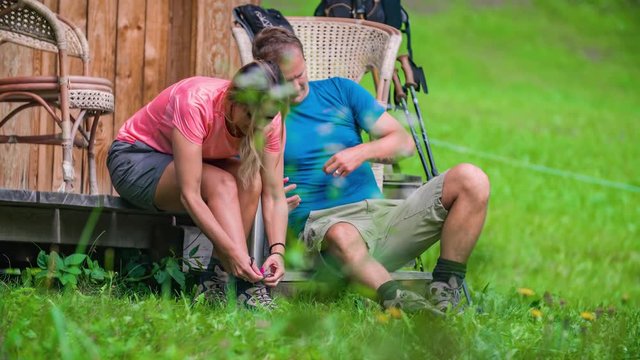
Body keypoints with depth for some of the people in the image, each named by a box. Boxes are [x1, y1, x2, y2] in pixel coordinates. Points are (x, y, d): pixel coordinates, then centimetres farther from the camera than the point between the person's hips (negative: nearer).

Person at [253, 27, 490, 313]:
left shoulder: (339, 91, 18)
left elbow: (404, 142, 13)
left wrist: (361, 153, -7)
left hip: (382, 213, 5)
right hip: (324, 222, -5)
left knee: (470, 180, -16)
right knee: (342, 236, -44)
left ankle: (445, 289, -20)